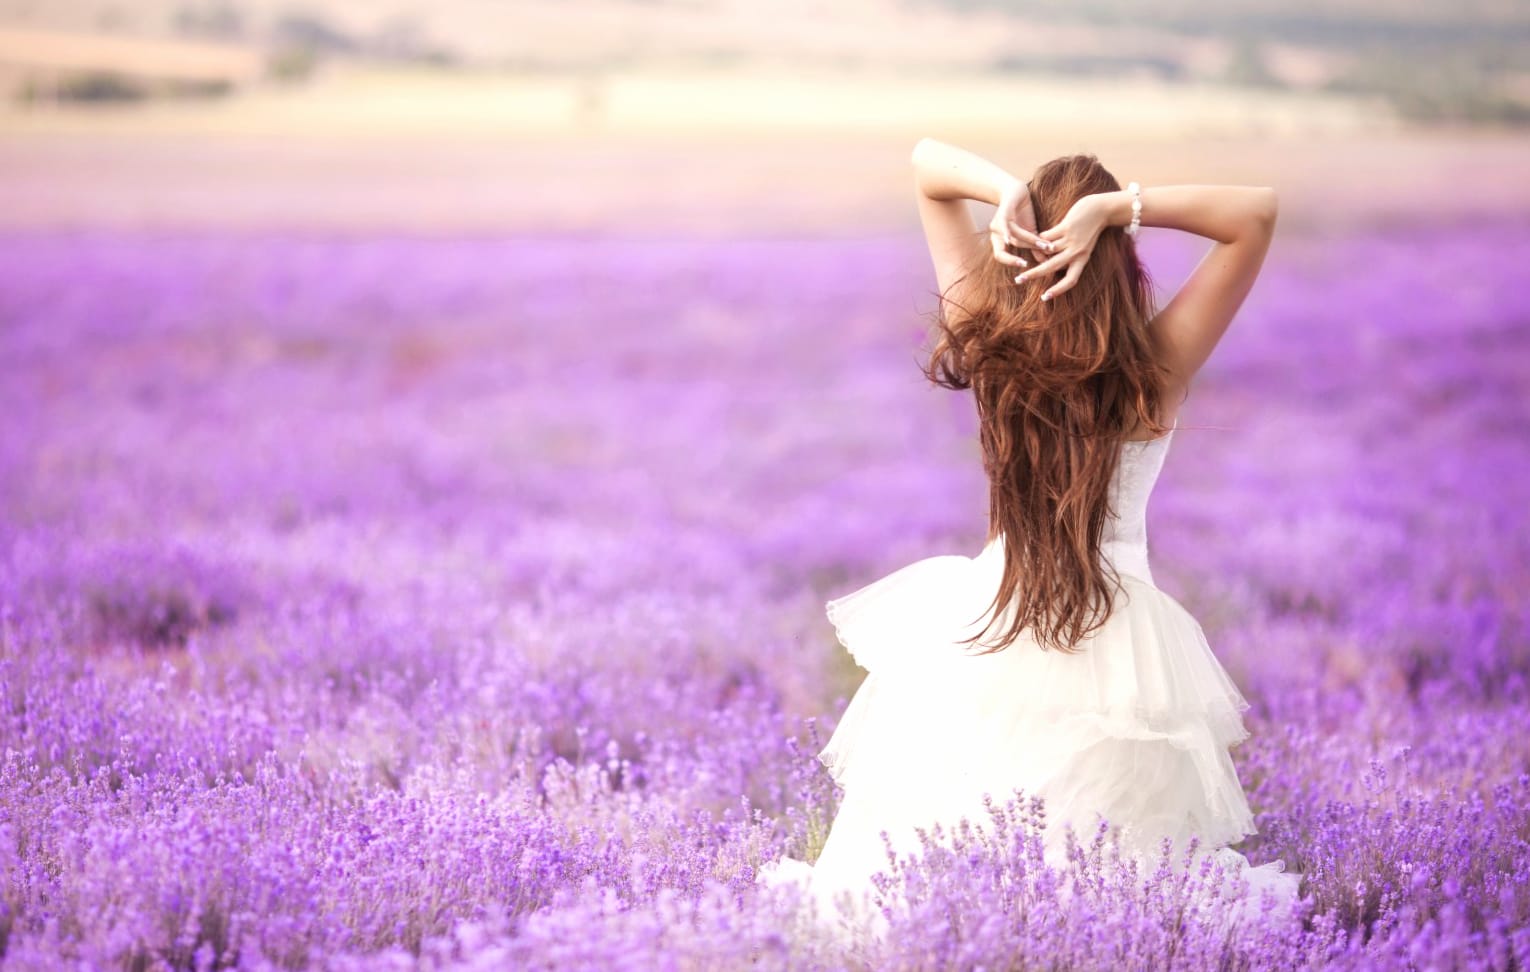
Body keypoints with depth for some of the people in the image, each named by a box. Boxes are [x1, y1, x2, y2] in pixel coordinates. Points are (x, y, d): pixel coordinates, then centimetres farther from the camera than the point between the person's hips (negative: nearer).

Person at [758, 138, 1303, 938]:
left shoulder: (994, 345, -6)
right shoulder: (1154, 368, -12)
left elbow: (927, 161, 3)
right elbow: (1258, 211, -8)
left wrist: (1006, 192, -17)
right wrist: (1119, 206, -19)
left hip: (986, 624, 1)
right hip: (1121, 633, -1)